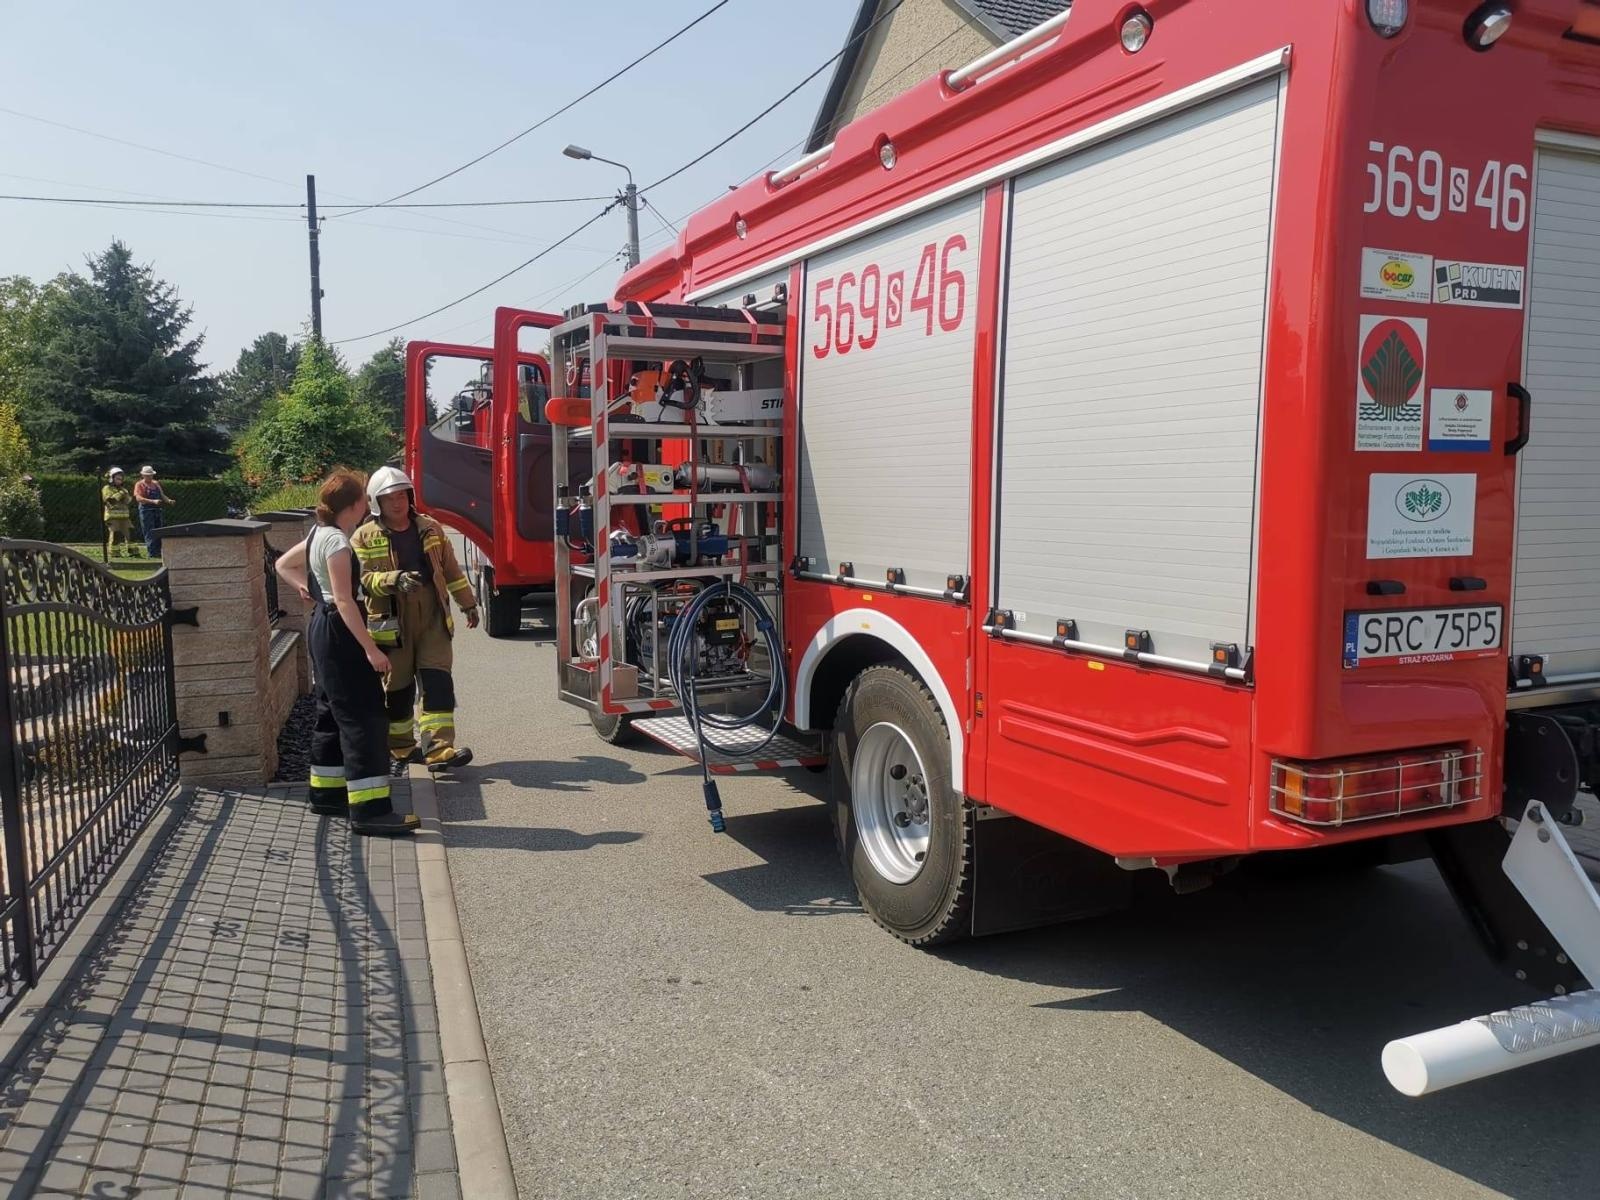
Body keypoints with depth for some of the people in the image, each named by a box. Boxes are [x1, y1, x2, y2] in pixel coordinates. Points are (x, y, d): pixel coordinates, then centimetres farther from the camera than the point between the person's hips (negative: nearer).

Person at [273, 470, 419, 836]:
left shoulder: (320, 534, 12)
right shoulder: (336, 540, -17)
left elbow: (283, 564, 26)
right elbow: (344, 600, -22)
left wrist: (308, 586, 13)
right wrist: (371, 648, -23)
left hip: (324, 628, 11)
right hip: (339, 632, -10)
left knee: (334, 713, 17)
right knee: (362, 717, -11)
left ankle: (326, 792, 27)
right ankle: (369, 809, -11)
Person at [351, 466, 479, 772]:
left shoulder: (430, 529, 10)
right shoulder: (365, 537, -1)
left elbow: (451, 570, 17)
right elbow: (362, 578, -11)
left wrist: (468, 603, 20)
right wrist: (394, 580, -28)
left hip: (432, 618, 2)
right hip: (392, 621, -2)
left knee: (438, 681, -8)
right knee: (397, 686, 7)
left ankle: (439, 749, -11)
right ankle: (400, 746, 24)